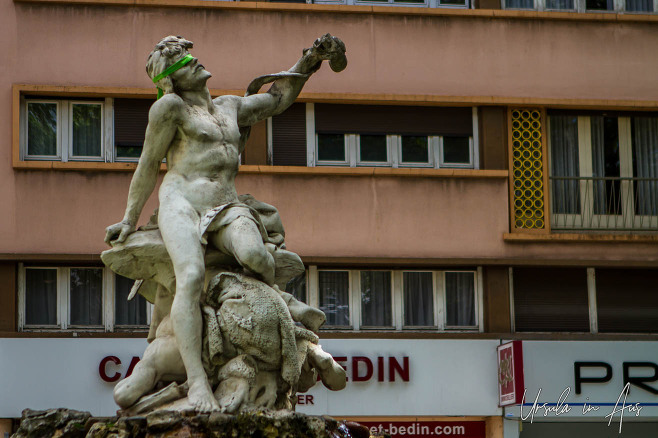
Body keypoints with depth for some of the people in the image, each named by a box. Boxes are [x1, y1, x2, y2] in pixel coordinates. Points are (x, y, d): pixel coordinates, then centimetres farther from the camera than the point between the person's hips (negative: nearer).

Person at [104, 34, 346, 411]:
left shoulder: (230, 107, 25)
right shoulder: (171, 106, 7)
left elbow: (279, 98, 36)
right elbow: (148, 165, 10)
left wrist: (310, 60, 30)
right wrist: (131, 219, 12)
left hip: (227, 208, 4)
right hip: (181, 201, -4)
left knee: (253, 254, -32)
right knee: (191, 276, -31)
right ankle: (197, 380, -39)